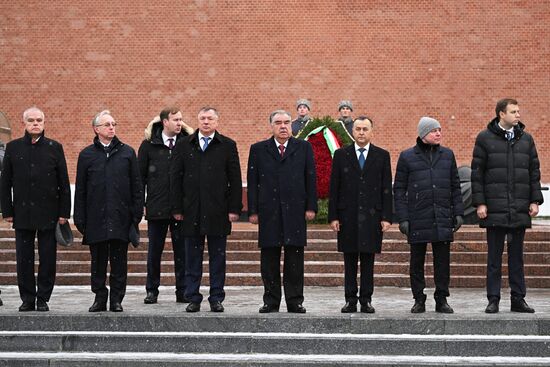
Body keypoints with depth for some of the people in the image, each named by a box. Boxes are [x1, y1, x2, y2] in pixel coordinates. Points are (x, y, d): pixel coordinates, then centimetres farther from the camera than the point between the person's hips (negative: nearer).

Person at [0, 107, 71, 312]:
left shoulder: (54, 148, 4)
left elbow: (63, 182, 4)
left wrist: (64, 212, -1)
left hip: (48, 213, -1)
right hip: (22, 213, 1)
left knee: (47, 258, 2)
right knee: (24, 258, 4)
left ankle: (43, 299, 10)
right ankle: (27, 299, 12)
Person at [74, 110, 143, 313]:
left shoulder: (127, 152, 7)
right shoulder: (87, 155, 7)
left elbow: (136, 185, 7)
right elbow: (80, 189, 7)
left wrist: (137, 213, 0)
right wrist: (79, 218, 1)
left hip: (121, 218, 0)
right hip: (96, 218, 0)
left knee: (119, 261, 3)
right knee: (98, 261, 6)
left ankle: (117, 299, 10)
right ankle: (100, 298, 15)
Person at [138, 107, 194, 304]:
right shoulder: (149, 144, 3)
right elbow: (140, 175, 5)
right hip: (156, 207, 0)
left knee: (182, 251, 4)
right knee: (154, 250, 7)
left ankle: (183, 291, 12)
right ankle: (152, 290, 17)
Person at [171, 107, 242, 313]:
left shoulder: (228, 146, 4)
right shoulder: (183, 146, 8)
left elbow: (235, 180, 2)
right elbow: (176, 178, 6)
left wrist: (234, 208, -5)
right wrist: (177, 209, 0)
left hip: (217, 211, -1)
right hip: (192, 211, 1)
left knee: (217, 257, 3)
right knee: (192, 257, 5)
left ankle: (216, 298, 10)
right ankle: (193, 298, 10)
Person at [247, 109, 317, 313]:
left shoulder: (303, 148, 9)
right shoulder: (258, 150, 9)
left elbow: (310, 179, 7)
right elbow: (252, 182, 5)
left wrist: (311, 207, -1)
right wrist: (253, 211, -1)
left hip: (295, 210, 0)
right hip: (268, 211, 0)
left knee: (295, 258, 1)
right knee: (269, 258, 3)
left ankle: (295, 301, 7)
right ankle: (271, 301, 9)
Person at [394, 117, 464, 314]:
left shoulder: (447, 155, 11)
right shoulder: (407, 157, 3)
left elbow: (455, 186, 15)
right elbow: (399, 189, 2)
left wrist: (458, 212, 6)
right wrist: (402, 218, -5)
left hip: (443, 218, 2)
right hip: (417, 219, -2)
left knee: (443, 260, 3)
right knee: (417, 260, 4)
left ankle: (441, 300, 11)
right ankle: (419, 300, 12)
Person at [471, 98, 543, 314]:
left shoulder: (526, 139, 11)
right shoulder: (485, 139, 1)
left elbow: (534, 171, 13)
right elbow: (476, 172, 0)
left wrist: (535, 201, 5)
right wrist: (479, 203, -7)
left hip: (520, 210, 3)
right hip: (495, 209, -3)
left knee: (517, 256, 7)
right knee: (494, 257, 2)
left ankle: (518, 299, 11)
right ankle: (493, 300, 7)